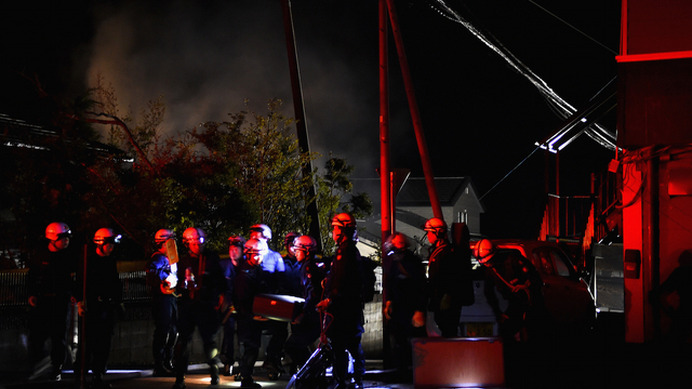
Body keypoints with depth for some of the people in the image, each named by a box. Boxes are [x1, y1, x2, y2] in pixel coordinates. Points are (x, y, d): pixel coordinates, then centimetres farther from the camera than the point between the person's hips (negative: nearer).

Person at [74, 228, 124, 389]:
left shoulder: (112, 261, 14)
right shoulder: (89, 260, -4)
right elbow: (80, 282, -7)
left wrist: (119, 302, 19)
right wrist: (80, 302, -14)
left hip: (109, 307, 6)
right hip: (91, 307, -6)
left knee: (104, 343, 5)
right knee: (88, 341, -5)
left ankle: (98, 375, 10)